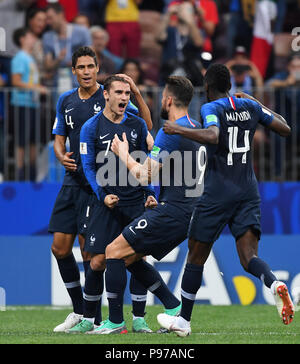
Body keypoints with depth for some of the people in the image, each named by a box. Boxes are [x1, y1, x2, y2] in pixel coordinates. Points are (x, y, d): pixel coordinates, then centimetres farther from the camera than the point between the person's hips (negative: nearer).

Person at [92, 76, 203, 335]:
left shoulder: (171, 132, -16)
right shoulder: (195, 128, 13)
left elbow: (144, 175, -17)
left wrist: (124, 154, 0)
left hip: (171, 213, -9)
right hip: (187, 213, 9)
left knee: (114, 252, -4)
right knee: (130, 257, 16)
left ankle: (115, 322, -4)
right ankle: (175, 308, 10)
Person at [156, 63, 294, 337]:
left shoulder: (211, 109, -7)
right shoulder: (250, 106, 9)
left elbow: (212, 136, -28)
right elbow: (285, 129, 17)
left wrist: (178, 130, -18)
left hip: (218, 193, -4)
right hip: (249, 192, 4)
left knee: (196, 255, 10)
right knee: (249, 256, -3)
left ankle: (184, 320, 18)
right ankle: (275, 285, -37)